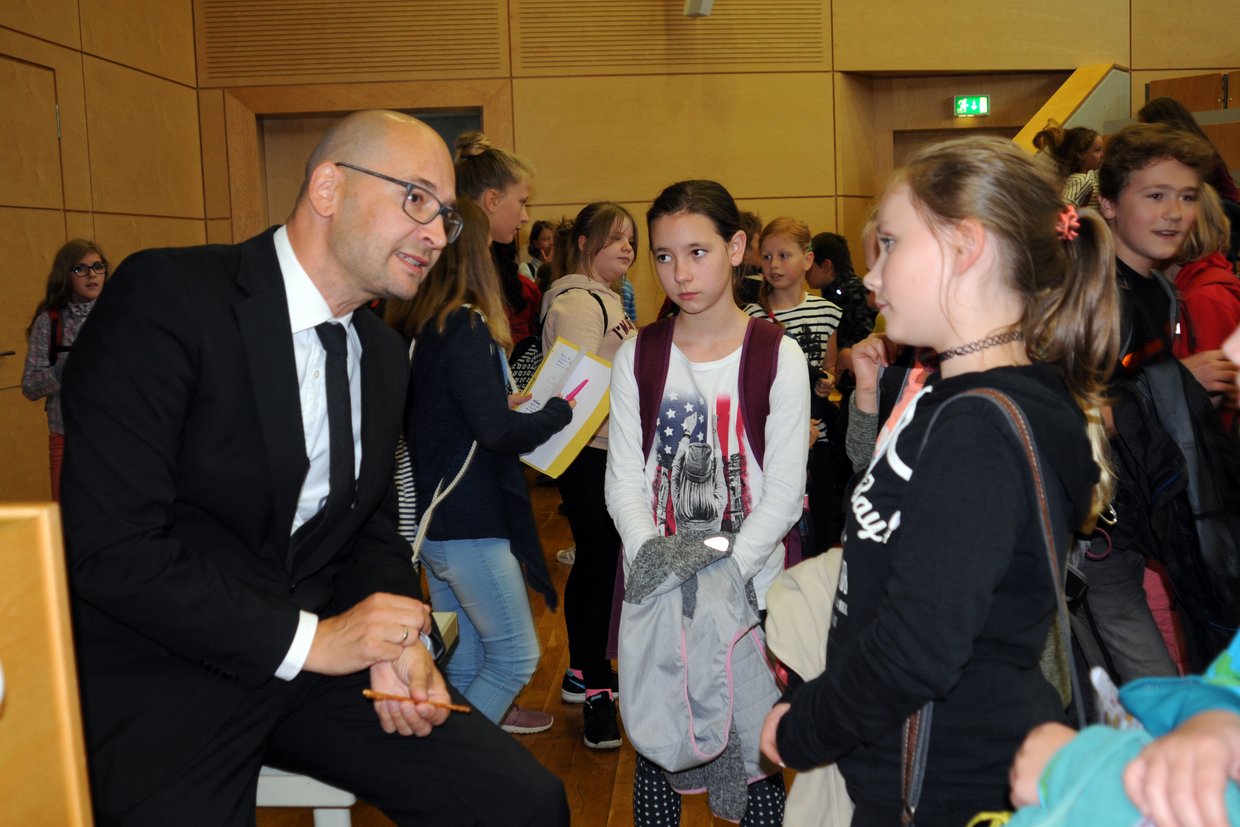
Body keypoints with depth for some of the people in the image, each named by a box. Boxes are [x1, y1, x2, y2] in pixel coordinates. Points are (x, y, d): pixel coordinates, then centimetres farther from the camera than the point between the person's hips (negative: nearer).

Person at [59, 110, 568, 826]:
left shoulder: (384, 353, 8)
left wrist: (396, 645, -6)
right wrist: (306, 639, -20)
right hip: (168, 679, -5)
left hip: (322, 654, 6)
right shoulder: (167, 297, -15)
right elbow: (108, 545, -20)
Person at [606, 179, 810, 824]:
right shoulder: (636, 358, 3)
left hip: (753, 583, -2)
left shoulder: (779, 357, -4)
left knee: (755, 750, 4)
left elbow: (785, 491, -6)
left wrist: (728, 567, -17)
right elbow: (623, 480, 1)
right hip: (655, 589, 2)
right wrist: (650, 556, -15)